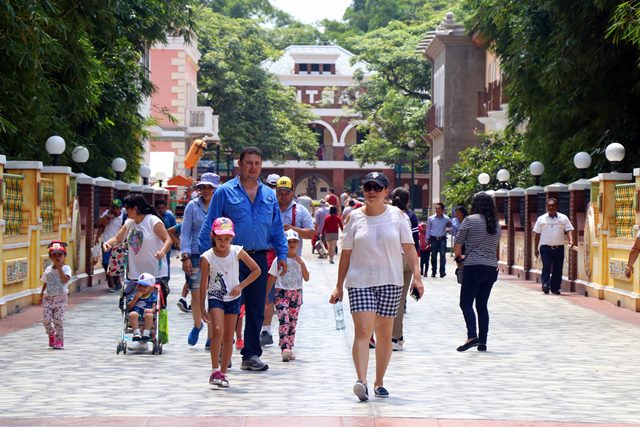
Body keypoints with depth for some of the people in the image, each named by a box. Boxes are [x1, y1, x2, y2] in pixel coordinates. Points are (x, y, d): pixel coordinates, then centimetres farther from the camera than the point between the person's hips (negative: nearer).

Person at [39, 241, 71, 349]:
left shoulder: (66, 268, -4)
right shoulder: (48, 269, 9)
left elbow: (65, 280, -21)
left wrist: (59, 268, -20)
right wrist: (41, 295, 16)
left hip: (60, 298, -4)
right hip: (48, 298, 4)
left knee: (58, 319, -7)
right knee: (46, 319, -4)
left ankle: (59, 341, 5)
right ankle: (51, 335, 22)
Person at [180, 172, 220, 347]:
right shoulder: (192, 206, 4)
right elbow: (185, 233, 5)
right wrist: (185, 256, -4)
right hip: (196, 256, 1)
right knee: (196, 294, 1)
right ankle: (197, 325, 28)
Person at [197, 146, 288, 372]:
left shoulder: (269, 195, 13)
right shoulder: (225, 192, 0)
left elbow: (277, 229, 17)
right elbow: (210, 226, 0)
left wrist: (282, 254, 6)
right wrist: (206, 256, -7)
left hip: (259, 258, 4)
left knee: (256, 309, 7)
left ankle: (251, 355, 14)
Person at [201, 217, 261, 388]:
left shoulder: (237, 252, -8)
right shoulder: (207, 258, -13)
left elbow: (256, 270, 0)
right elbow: (203, 284, -7)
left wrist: (240, 286, -8)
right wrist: (202, 307, -5)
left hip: (233, 298, 2)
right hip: (215, 297, -2)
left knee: (229, 336, 6)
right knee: (217, 331, -21)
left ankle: (223, 372, 16)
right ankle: (215, 370, -13)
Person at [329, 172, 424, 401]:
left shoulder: (396, 215, 3)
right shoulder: (355, 217, 4)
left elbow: (409, 247, 3)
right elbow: (346, 253, 8)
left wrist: (416, 276, -9)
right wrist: (339, 286, 7)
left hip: (390, 281, 1)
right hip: (360, 281, -1)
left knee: (384, 333, 7)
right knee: (363, 330, -16)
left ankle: (379, 382, 18)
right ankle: (361, 381, -25)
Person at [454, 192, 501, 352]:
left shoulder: (470, 220, -4)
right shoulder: (496, 224, 13)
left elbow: (457, 243, -1)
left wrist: (459, 256, 17)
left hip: (474, 267, -6)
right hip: (492, 268, 6)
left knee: (466, 303, -3)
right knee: (482, 305, 11)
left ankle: (472, 336, -20)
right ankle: (482, 342, 7)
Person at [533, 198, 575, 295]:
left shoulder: (563, 218, 8)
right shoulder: (541, 219, 8)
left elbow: (568, 230, 3)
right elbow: (537, 234, 9)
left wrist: (571, 240, -16)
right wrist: (536, 248, 7)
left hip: (559, 247, 1)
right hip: (545, 247, -1)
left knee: (558, 269, 3)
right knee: (546, 266, -14)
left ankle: (555, 288, 11)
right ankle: (545, 284, -17)